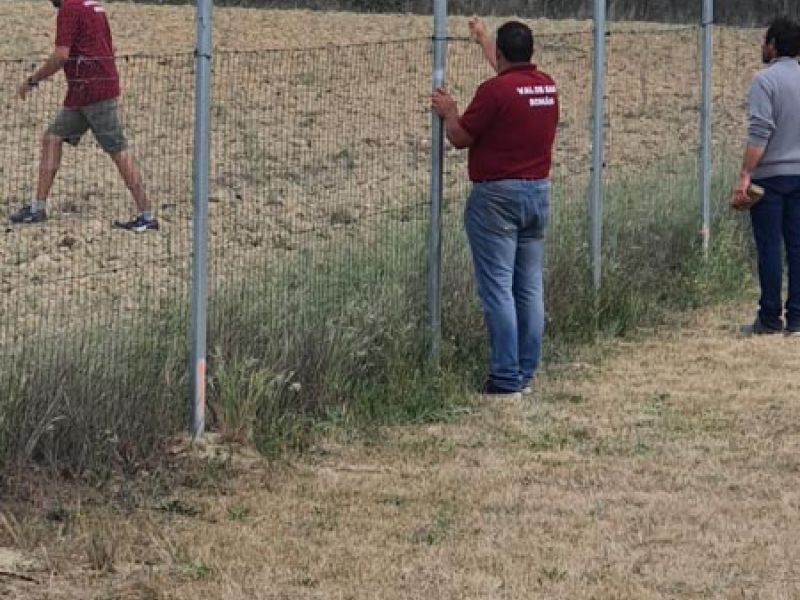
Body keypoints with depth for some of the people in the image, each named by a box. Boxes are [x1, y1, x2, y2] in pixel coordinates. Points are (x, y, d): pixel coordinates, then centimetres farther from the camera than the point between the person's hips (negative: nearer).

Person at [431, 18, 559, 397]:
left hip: (497, 196, -7)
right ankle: (526, 374, 13)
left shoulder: (494, 90, -17)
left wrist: (448, 112, 13)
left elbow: (460, 138, -7)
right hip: (539, 192, 7)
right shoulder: (547, 86, 6)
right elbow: (512, 72, 29)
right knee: (530, 288, 10)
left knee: (498, 289, -5)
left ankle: (506, 379, -8)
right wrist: (483, 39, 43)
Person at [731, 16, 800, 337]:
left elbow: (760, 132, -19)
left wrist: (745, 176, -19)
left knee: (770, 248, -2)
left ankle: (770, 318, 1)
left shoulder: (766, 80, -11)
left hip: (770, 176, -6)